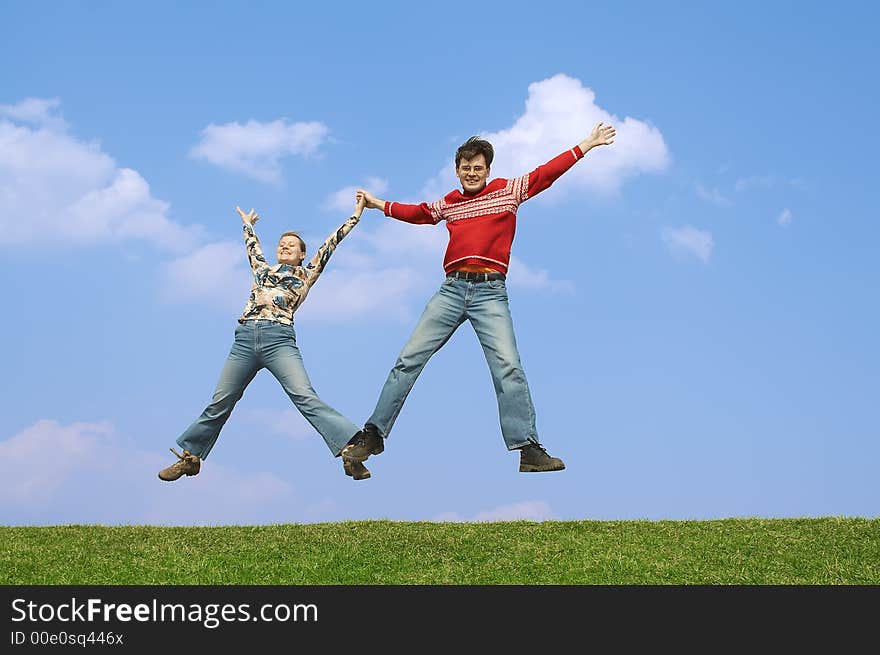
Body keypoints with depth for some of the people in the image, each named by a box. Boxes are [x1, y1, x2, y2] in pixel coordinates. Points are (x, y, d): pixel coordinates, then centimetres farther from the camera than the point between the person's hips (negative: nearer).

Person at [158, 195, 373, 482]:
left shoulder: (306, 274, 20)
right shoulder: (263, 269, 28)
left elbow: (330, 244, 19)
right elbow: (252, 243, 46)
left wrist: (356, 214, 20)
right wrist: (247, 223, 64)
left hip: (279, 339, -4)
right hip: (245, 339, 4)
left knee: (305, 397, -21)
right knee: (220, 402, 5)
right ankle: (190, 457, 19)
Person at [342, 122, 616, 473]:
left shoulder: (508, 190, 10)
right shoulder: (448, 203, 19)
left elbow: (545, 173, 8)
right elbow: (417, 213, 34)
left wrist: (586, 144, 4)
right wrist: (378, 204, 38)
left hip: (491, 291, -3)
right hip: (452, 288, 3)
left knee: (508, 366, -15)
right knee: (409, 359, -1)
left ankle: (529, 449, -12)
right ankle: (373, 434, 6)